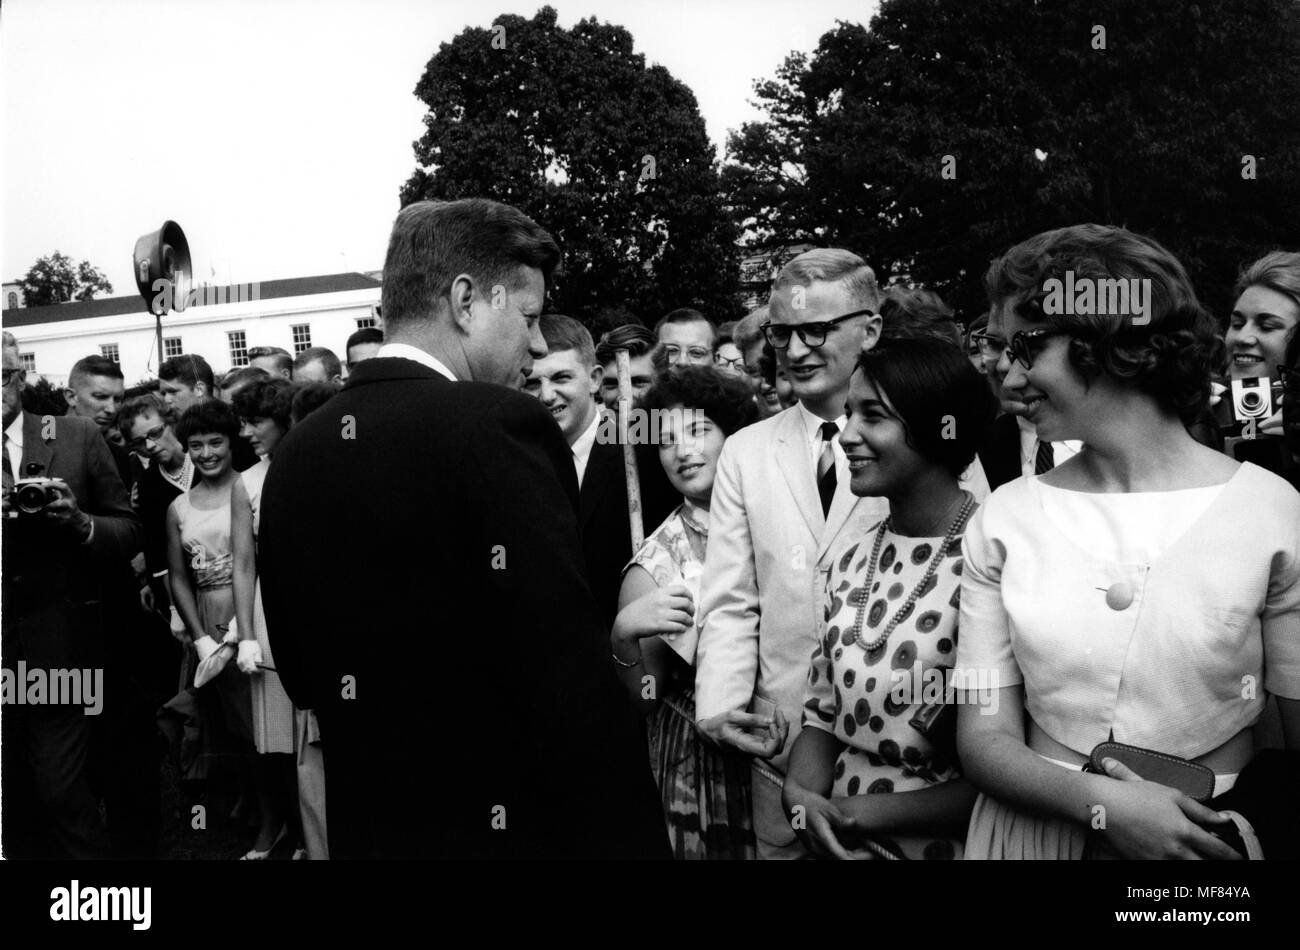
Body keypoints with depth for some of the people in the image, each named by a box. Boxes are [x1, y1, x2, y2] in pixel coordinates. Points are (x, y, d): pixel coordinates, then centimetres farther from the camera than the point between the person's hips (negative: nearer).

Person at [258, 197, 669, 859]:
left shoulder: (293, 453, 2)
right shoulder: (502, 426, -19)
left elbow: (300, 677, 10)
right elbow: (576, 687, -25)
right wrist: (632, 839, -19)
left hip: (363, 828, 6)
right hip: (509, 826, -6)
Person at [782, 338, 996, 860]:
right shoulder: (851, 565, 1)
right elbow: (823, 711, 7)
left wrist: (869, 813, -17)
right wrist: (802, 791, -12)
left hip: (946, 844, -5)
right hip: (841, 841, 6)